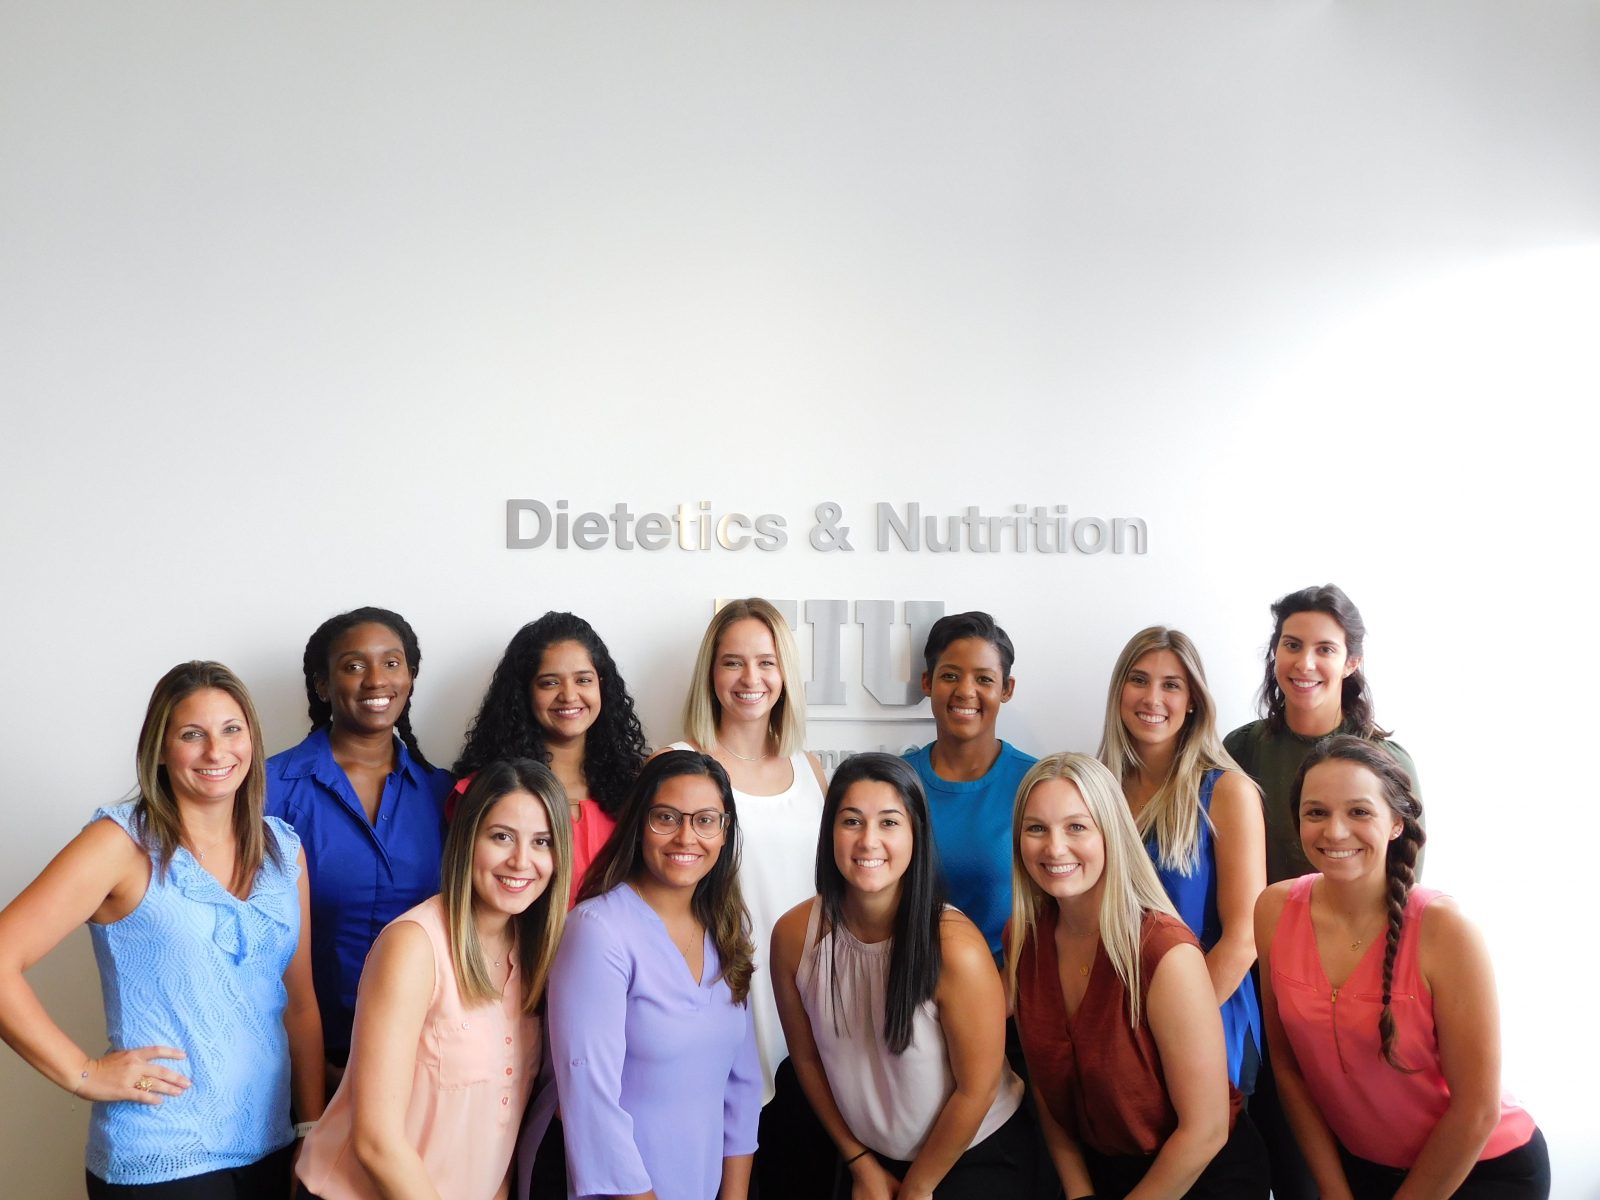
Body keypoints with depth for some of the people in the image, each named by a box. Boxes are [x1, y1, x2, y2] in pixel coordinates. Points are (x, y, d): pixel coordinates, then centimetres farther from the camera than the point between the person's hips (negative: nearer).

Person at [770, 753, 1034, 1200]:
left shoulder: (956, 948, -26)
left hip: (979, 1157, -3)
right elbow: (806, 1057, -1)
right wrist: (861, 1163, 4)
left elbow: (976, 1090, -17)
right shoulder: (794, 936, -15)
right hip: (871, 1154, 3)